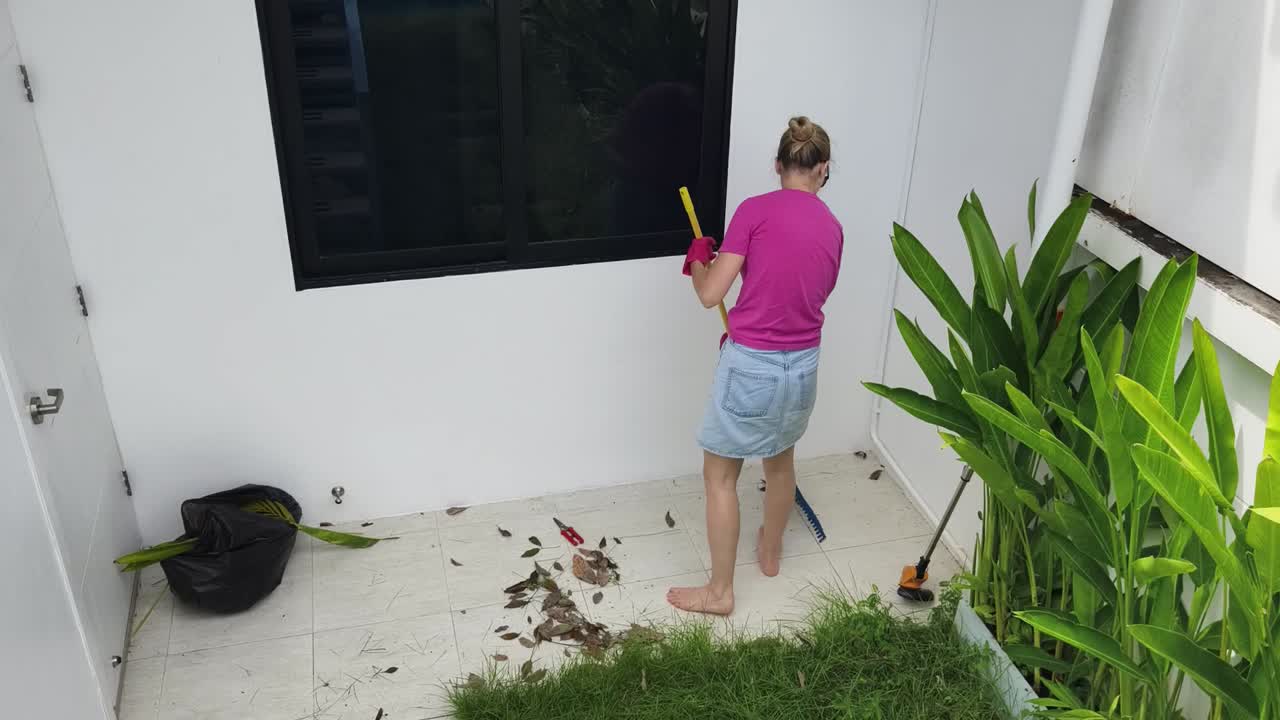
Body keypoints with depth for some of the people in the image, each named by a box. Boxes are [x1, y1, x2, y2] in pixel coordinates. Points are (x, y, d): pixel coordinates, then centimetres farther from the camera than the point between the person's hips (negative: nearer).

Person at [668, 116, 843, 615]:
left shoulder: (756, 210, -12)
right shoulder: (832, 229, 4)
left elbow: (711, 294, -14)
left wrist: (698, 260, 8)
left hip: (750, 367, -5)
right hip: (802, 366, 5)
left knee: (720, 476, 10)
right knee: (780, 460, 28)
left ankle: (719, 591, 19)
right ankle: (771, 551, 49)